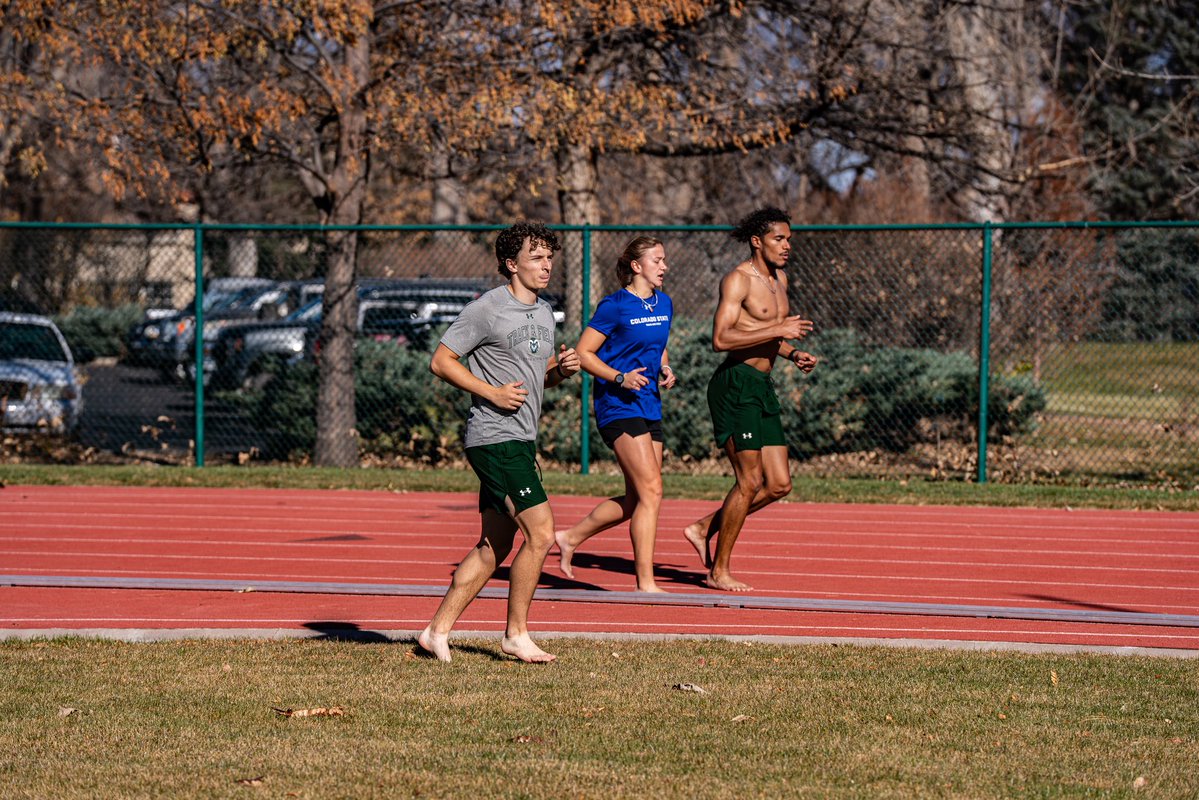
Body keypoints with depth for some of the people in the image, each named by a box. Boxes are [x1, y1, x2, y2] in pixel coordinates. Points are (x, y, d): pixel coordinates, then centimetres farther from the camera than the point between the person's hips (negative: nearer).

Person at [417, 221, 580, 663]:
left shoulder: (544, 312, 15)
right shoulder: (487, 309, -11)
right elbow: (441, 361, -9)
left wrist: (562, 369, 4)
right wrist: (492, 392, -17)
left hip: (521, 441, 9)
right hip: (496, 439, -9)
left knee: (494, 547, 10)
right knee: (540, 532, -13)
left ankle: (438, 630, 16)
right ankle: (516, 634, -2)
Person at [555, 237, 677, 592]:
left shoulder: (664, 304, 12)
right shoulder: (615, 306, -10)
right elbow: (583, 353, -8)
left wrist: (665, 370, 6)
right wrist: (620, 378, -19)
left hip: (649, 406, 8)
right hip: (618, 406, -8)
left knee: (635, 501, 9)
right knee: (651, 491, -15)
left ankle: (571, 537, 29)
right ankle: (645, 583, -12)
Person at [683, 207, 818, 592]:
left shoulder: (779, 279, 16)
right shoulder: (738, 280, -11)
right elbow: (721, 338, -22)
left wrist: (792, 353, 9)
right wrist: (778, 330, -23)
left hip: (762, 387, 9)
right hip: (735, 384, -9)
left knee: (779, 484, 6)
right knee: (750, 481, -7)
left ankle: (703, 528, 18)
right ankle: (719, 571, 2)